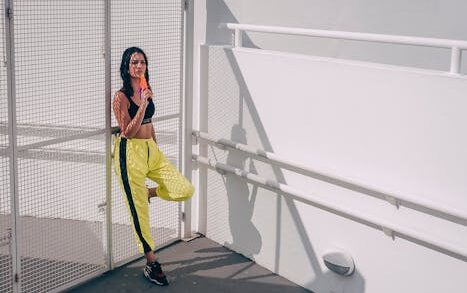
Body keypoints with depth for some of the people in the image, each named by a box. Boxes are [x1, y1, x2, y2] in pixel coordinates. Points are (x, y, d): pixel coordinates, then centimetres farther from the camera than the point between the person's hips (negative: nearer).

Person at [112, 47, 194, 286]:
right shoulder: (121, 96, -12)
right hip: (130, 153, -7)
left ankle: (148, 193, 23)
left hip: (151, 150, 7)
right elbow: (128, 132, -19)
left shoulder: (146, 91, 10)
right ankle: (151, 264, 13)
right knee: (139, 211, 1)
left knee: (185, 190, -5)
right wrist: (143, 105, -27)